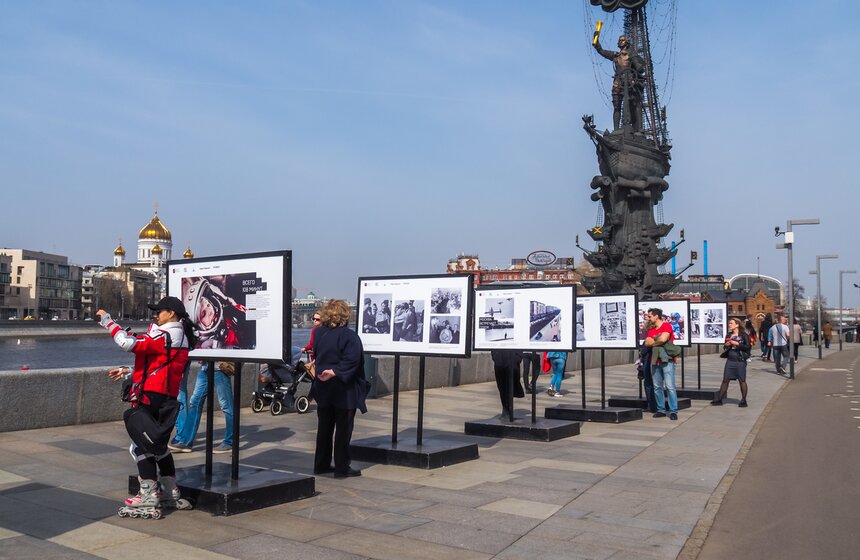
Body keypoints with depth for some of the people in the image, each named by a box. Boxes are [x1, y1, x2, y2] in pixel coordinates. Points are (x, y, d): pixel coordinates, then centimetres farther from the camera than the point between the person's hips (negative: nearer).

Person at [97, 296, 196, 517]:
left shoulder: (166, 336, -15)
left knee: (142, 445, -4)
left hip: (151, 397, -10)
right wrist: (127, 372, 20)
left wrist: (107, 320, -16)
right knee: (158, 443, 21)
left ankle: (149, 497, -2)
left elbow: (129, 343, -25)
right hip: (166, 398, 10)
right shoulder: (179, 337, 16)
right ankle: (170, 490, 31)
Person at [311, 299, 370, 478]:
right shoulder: (349, 336, -15)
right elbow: (351, 361, -24)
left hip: (323, 388, 6)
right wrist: (335, 372, -22)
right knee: (343, 430, 3)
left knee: (324, 428, 15)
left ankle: (321, 464, 22)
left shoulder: (318, 333, 2)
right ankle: (342, 468, 8)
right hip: (344, 390, -6)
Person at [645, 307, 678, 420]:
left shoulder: (667, 326, -2)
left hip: (666, 359, -7)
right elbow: (647, 342, 4)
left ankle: (673, 411, -7)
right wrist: (658, 339, -7)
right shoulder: (651, 330, 17)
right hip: (655, 361, 7)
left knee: (669, 386, -9)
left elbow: (663, 339, -16)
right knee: (657, 387, 7)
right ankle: (661, 410, 13)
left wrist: (653, 341, 1)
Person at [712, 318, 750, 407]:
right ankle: (720, 399, 9)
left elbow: (748, 346, -11)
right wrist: (726, 345, -1)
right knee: (725, 380, 5)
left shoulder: (743, 335, -4)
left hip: (740, 361, -5)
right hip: (730, 360, 5)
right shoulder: (729, 335, 13)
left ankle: (743, 400, 12)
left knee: (742, 380, 2)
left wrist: (737, 344, -16)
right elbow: (725, 347, 21)